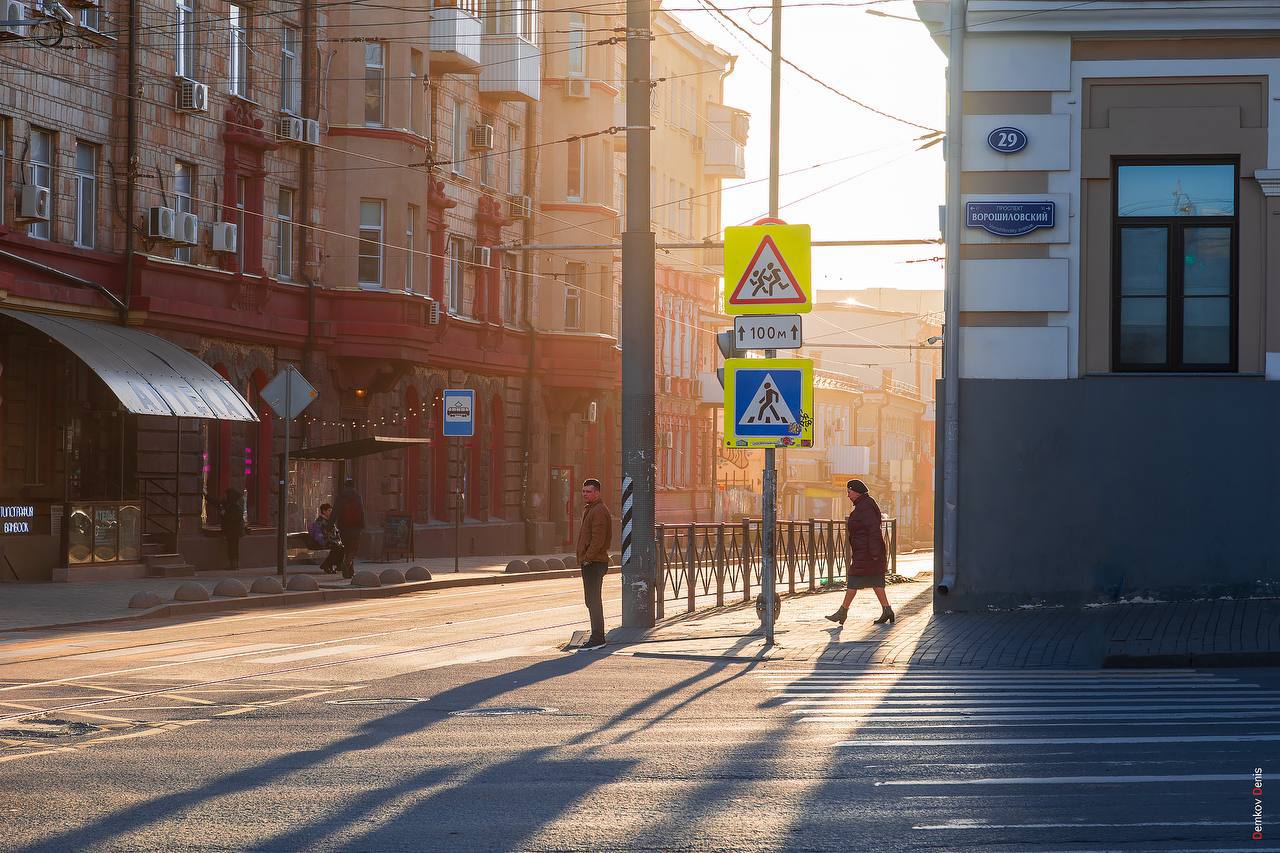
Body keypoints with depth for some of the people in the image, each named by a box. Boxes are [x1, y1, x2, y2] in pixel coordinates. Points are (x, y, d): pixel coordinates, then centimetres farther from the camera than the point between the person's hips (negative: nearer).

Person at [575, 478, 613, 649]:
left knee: (593, 600, -10)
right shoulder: (588, 510, 20)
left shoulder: (599, 511, -14)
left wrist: (588, 558, -21)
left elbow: (598, 539, -21)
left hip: (594, 563, -11)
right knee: (592, 601, 14)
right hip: (589, 563, 11)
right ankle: (597, 637, 20)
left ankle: (597, 638, -10)